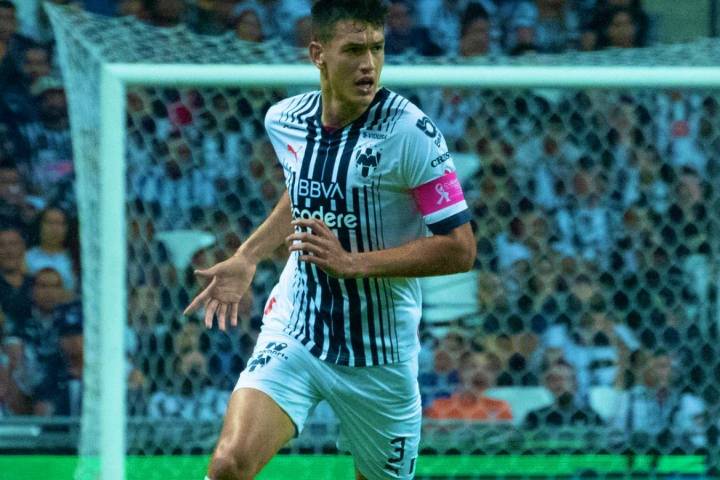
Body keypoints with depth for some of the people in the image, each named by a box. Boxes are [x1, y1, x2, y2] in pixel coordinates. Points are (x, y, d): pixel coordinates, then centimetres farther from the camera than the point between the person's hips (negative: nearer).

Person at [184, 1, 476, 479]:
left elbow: (460, 248, -17)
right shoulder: (284, 121, 0)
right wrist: (247, 258, 12)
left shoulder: (409, 132, -16)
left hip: (380, 352, -2)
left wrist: (354, 262, -23)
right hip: (294, 331, 2)